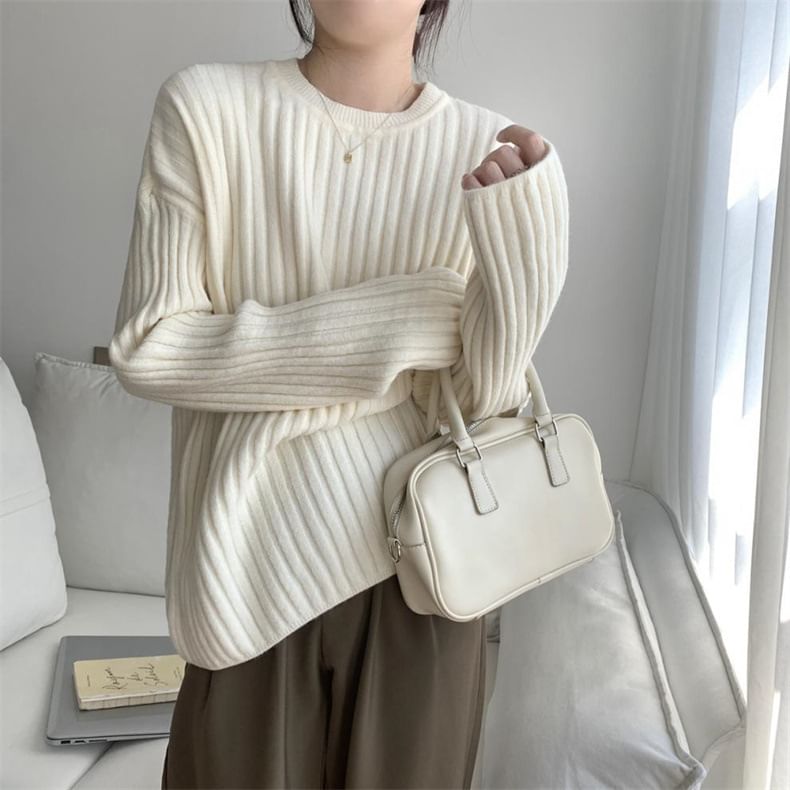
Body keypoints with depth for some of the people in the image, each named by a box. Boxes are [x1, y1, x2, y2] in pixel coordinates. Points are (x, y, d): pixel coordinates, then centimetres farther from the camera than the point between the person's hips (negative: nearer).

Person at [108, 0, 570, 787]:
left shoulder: (489, 152, -5)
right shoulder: (204, 108, -7)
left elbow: (483, 396, -8)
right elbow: (147, 348, -10)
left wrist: (516, 226, -25)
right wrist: (391, 324, -15)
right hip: (253, 560, 0)